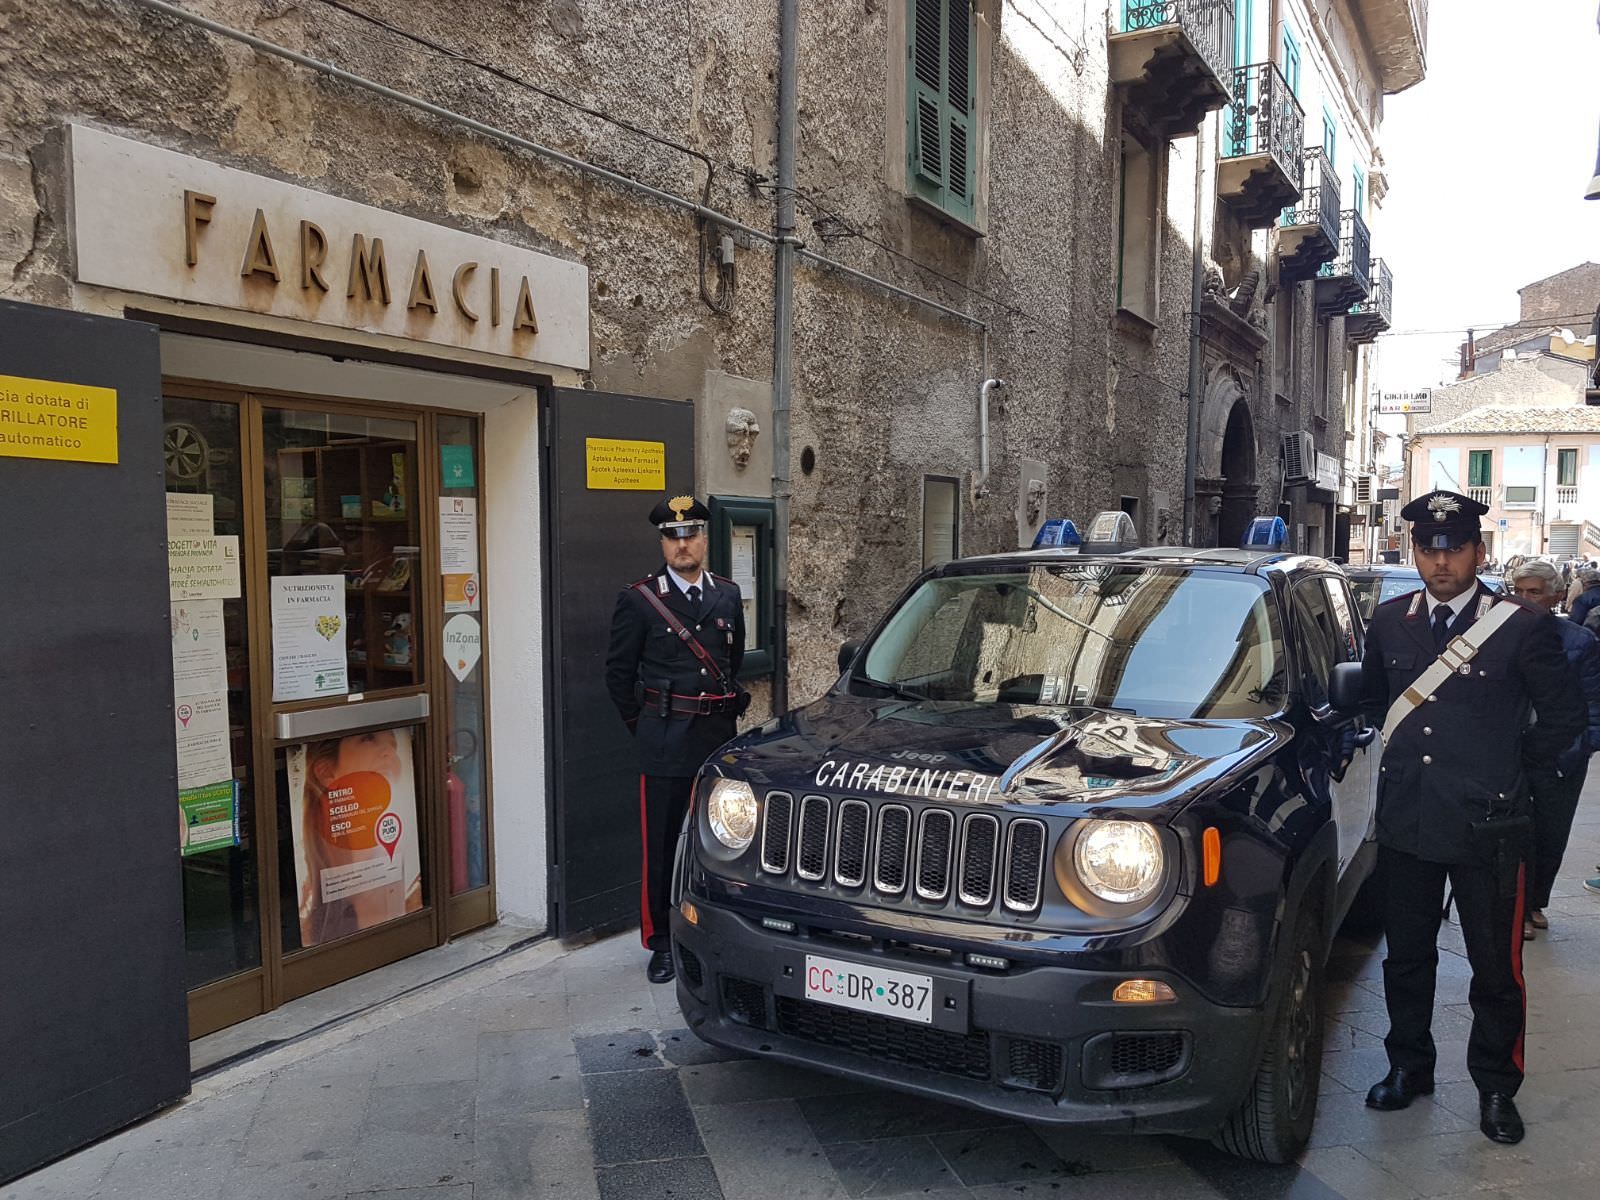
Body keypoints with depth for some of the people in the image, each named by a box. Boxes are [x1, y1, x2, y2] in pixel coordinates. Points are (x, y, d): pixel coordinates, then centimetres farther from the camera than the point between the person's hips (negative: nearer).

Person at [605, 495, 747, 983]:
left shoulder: (728, 595, 8)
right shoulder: (638, 600, -5)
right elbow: (619, 674, 1)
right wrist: (645, 726, 6)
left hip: (719, 740, 4)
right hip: (665, 745, -4)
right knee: (661, 847, 2)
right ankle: (660, 944, 16)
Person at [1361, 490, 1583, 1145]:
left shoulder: (1521, 626, -8)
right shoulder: (1389, 621, 4)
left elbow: (1564, 717, 1)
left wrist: (1512, 768, 2)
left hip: (1485, 827, -3)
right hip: (1405, 820, 4)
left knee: (1495, 967, 8)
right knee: (1407, 956, 16)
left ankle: (1496, 1087, 27)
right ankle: (1409, 1066, 33)